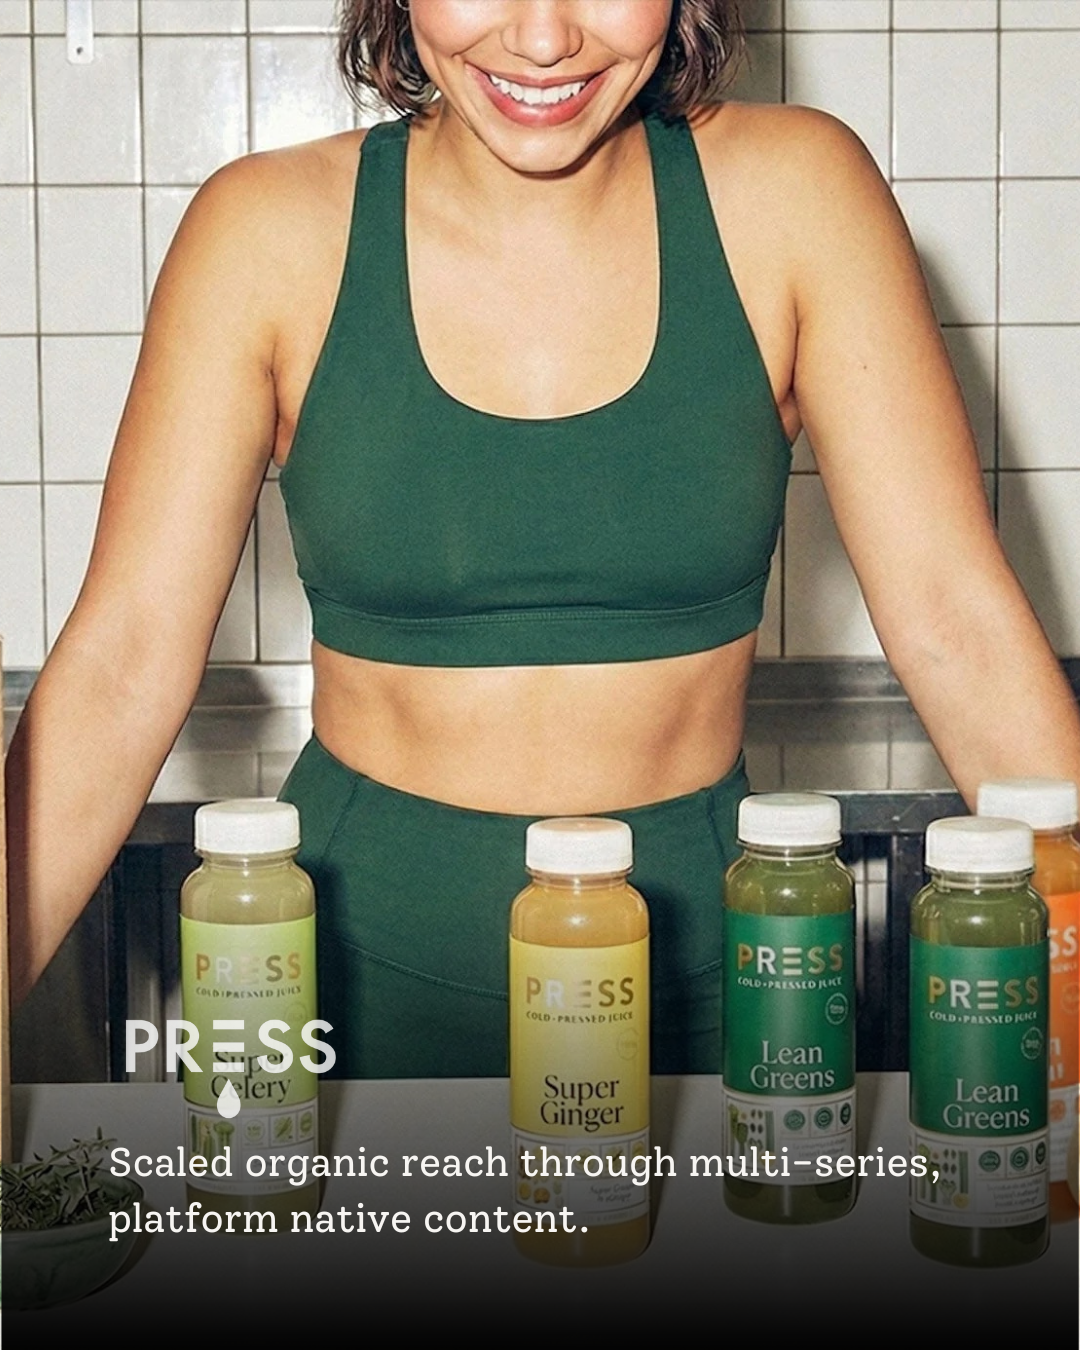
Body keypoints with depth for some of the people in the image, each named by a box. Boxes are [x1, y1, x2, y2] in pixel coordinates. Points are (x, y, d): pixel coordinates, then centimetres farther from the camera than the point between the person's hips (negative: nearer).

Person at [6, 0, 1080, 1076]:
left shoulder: (791, 193, -7)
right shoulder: (271, 231, -8)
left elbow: (954, 618, -8)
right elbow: (124, 660, -9)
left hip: (698, 948, 1)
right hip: (365, 959, -1)